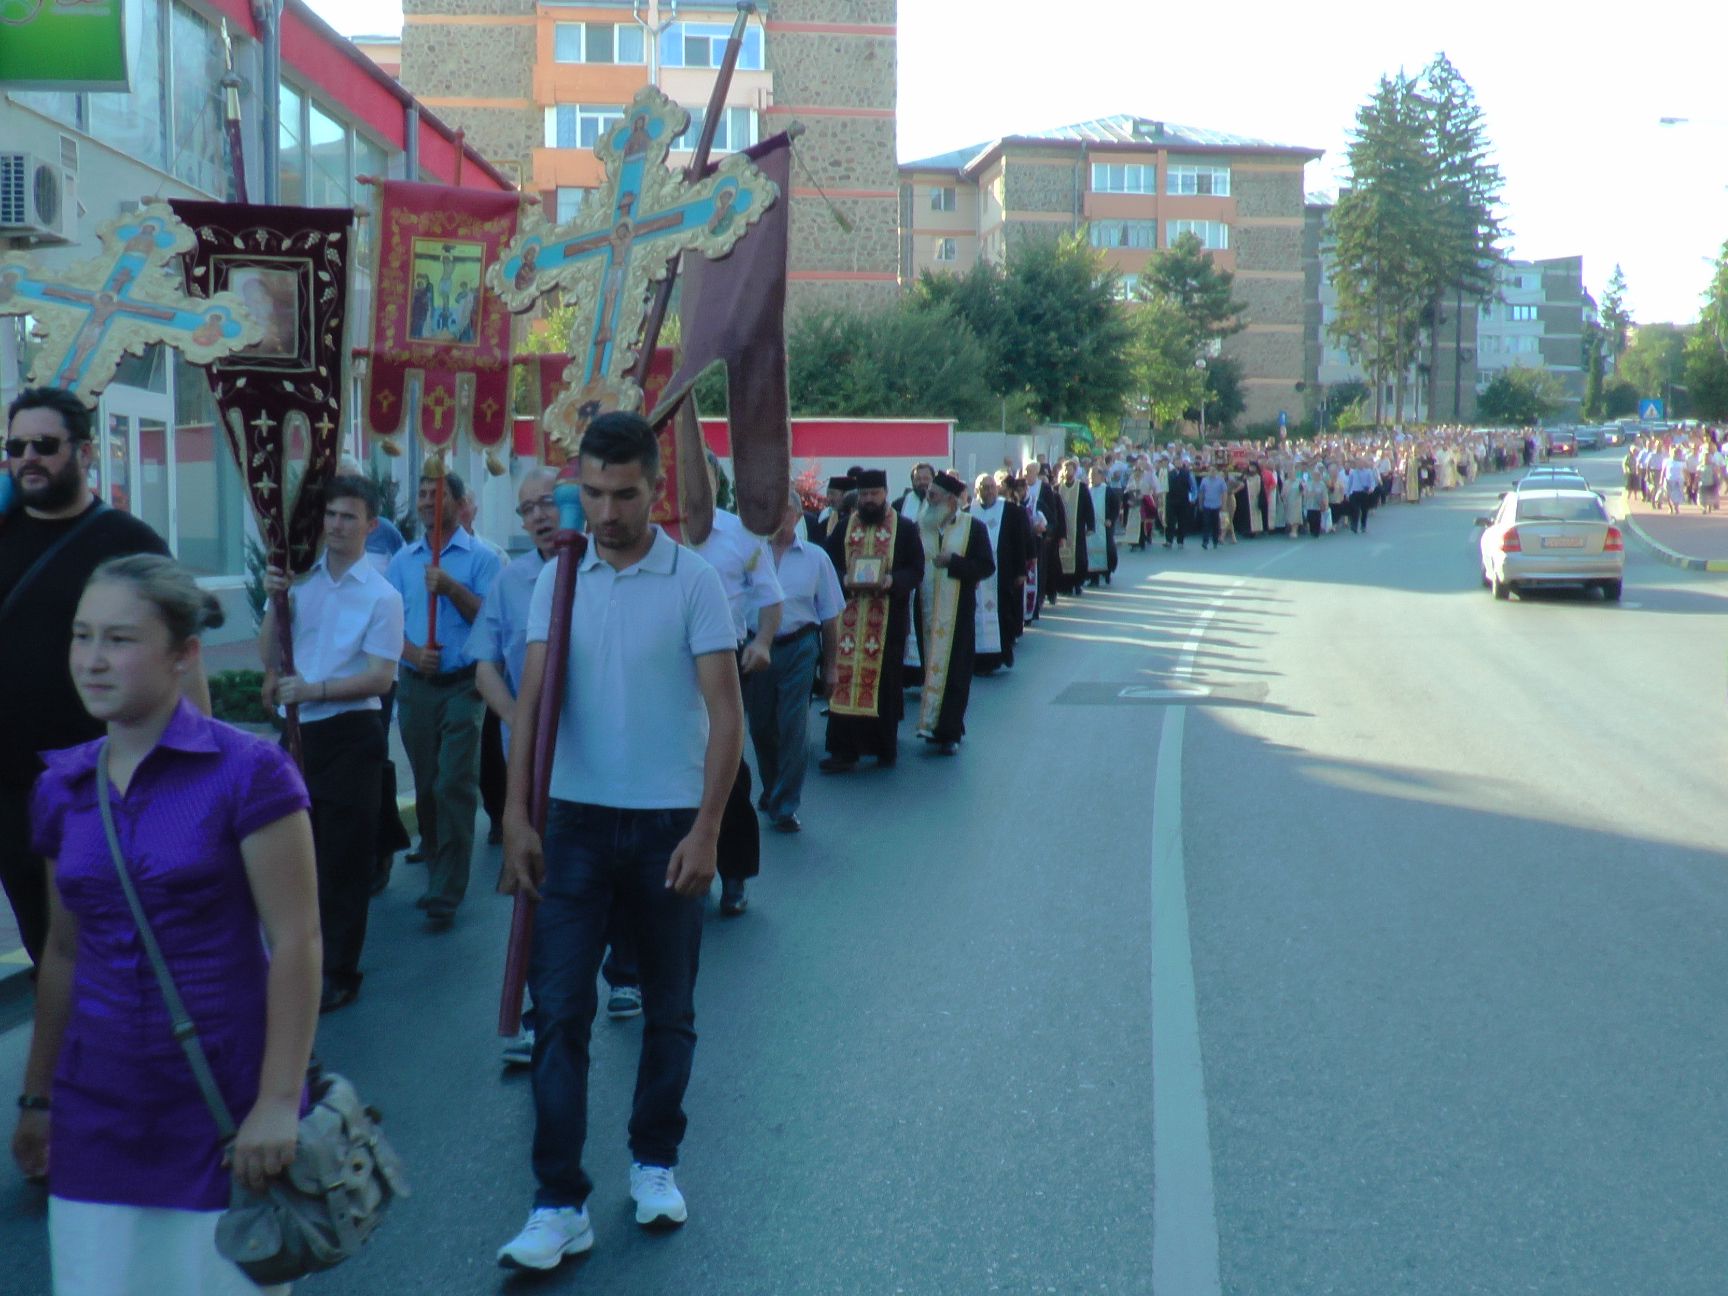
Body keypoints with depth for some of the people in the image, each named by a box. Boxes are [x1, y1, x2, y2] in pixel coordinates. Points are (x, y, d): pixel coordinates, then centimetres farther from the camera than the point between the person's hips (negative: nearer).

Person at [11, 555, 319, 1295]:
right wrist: (36, 1097, 18)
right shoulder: (62, 788, 5)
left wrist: (278, 1102, -15)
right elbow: (64, 951, 14)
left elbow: (295, 942, -13)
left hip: (224, 1101, -4)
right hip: (98, 1108, 4)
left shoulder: (247, 773, -11)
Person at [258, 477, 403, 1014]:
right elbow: (269, 658, 6)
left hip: (350, 734, -5)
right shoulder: (301, 580, 6)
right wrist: (274, 602, -7)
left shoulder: (381, 596, -8)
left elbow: (381, 677, -13)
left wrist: (315, 689, -18)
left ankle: (339, 974, 11)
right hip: (299, 729, 5)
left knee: (345, 858, 1)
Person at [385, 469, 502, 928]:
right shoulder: (402, 561, 12)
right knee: (425, 784, 10)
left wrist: (451, 589, -20)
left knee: (454, 783, -9)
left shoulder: (479, 557, 0)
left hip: (463, 684, -4)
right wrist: (413, 653, -11)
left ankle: (446, 893, -8)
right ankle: (437, 868, 24)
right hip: (415, 684, 4)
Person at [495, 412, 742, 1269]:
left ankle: (655, 1162, 29)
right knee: (558, 1010, -2)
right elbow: (531, 700, 0)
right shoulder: (557, 580, 3)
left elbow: (725, 711, -8)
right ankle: (560, 1202, 5)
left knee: (669, 1009, 11)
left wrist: (706, 829, -15)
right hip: (576, 820, 2)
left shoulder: (694, 582, -6)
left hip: (667, 825, -2)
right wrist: (516, 816, -8)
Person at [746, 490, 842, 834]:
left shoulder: (815, 557, 4)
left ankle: (784, 806, 8)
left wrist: (830, 668, 6)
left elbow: (829, 617, 8)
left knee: (793, 729, -4)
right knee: (760, 727, 11)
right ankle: (771, 789, 35)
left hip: (797, 649, -1)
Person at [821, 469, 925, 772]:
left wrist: (893, 581, -19)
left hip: (888, 619, -2)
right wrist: (843, 579, -13)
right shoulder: (844, 527, 10)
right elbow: (829, 564, 8)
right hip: (849, 618, 2)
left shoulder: (904, 528, 3)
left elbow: (917, 569, 0)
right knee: (845, 679, -3)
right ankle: (844, 750, -1)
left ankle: (886, 747, 15)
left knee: (885, 680, 4)